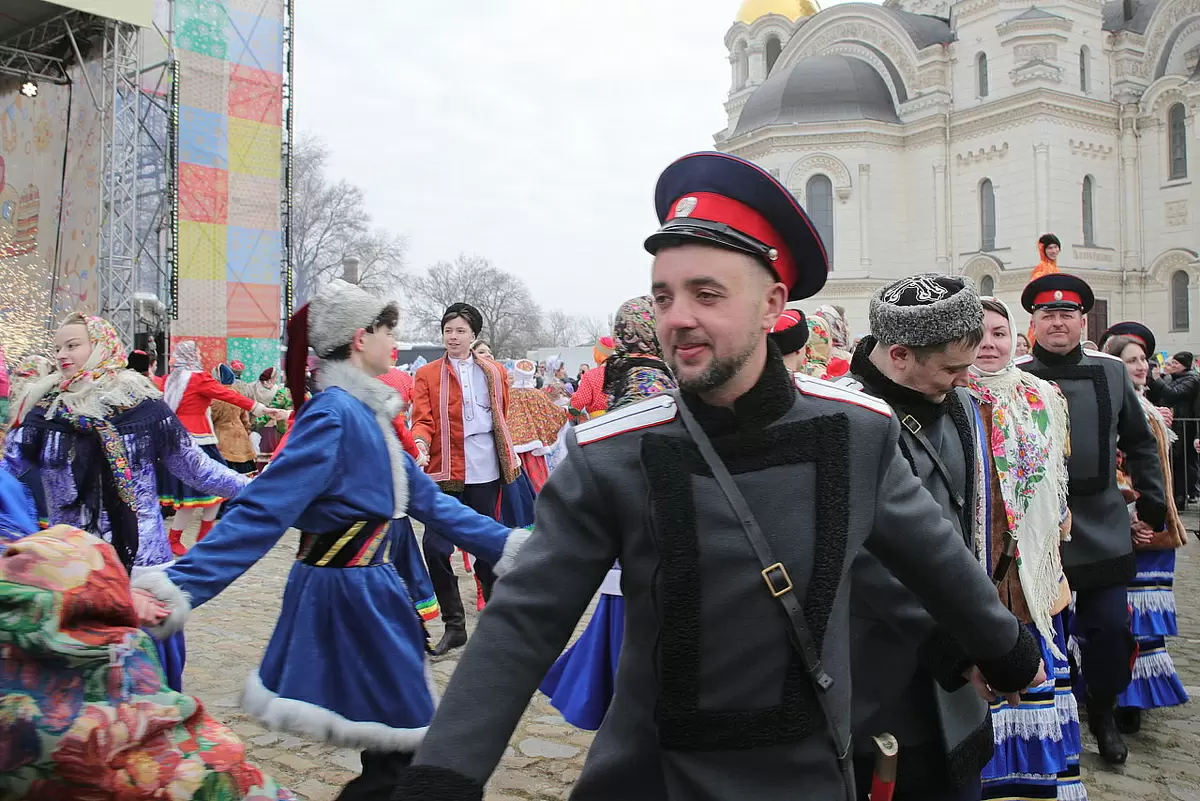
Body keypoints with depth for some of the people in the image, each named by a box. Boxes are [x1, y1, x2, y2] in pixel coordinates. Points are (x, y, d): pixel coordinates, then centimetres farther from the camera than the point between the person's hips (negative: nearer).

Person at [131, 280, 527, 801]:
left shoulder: (366, 411, 9)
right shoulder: (335, 413, -19)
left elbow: (426, 499, 15)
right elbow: (264, 510, -26)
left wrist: (504, 545, 18)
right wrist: (179, 588, -34)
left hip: (370, 582, 9)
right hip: (349, 588, -9)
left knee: (393, 736, 20)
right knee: (397, 741, 2)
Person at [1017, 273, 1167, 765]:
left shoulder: (1111, 373, 4)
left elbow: (1139, 443, 13)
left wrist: (1153, 501, 12)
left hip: (1103, 529, 3)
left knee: (1110, 626, 7)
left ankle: (1103, 712, 30)